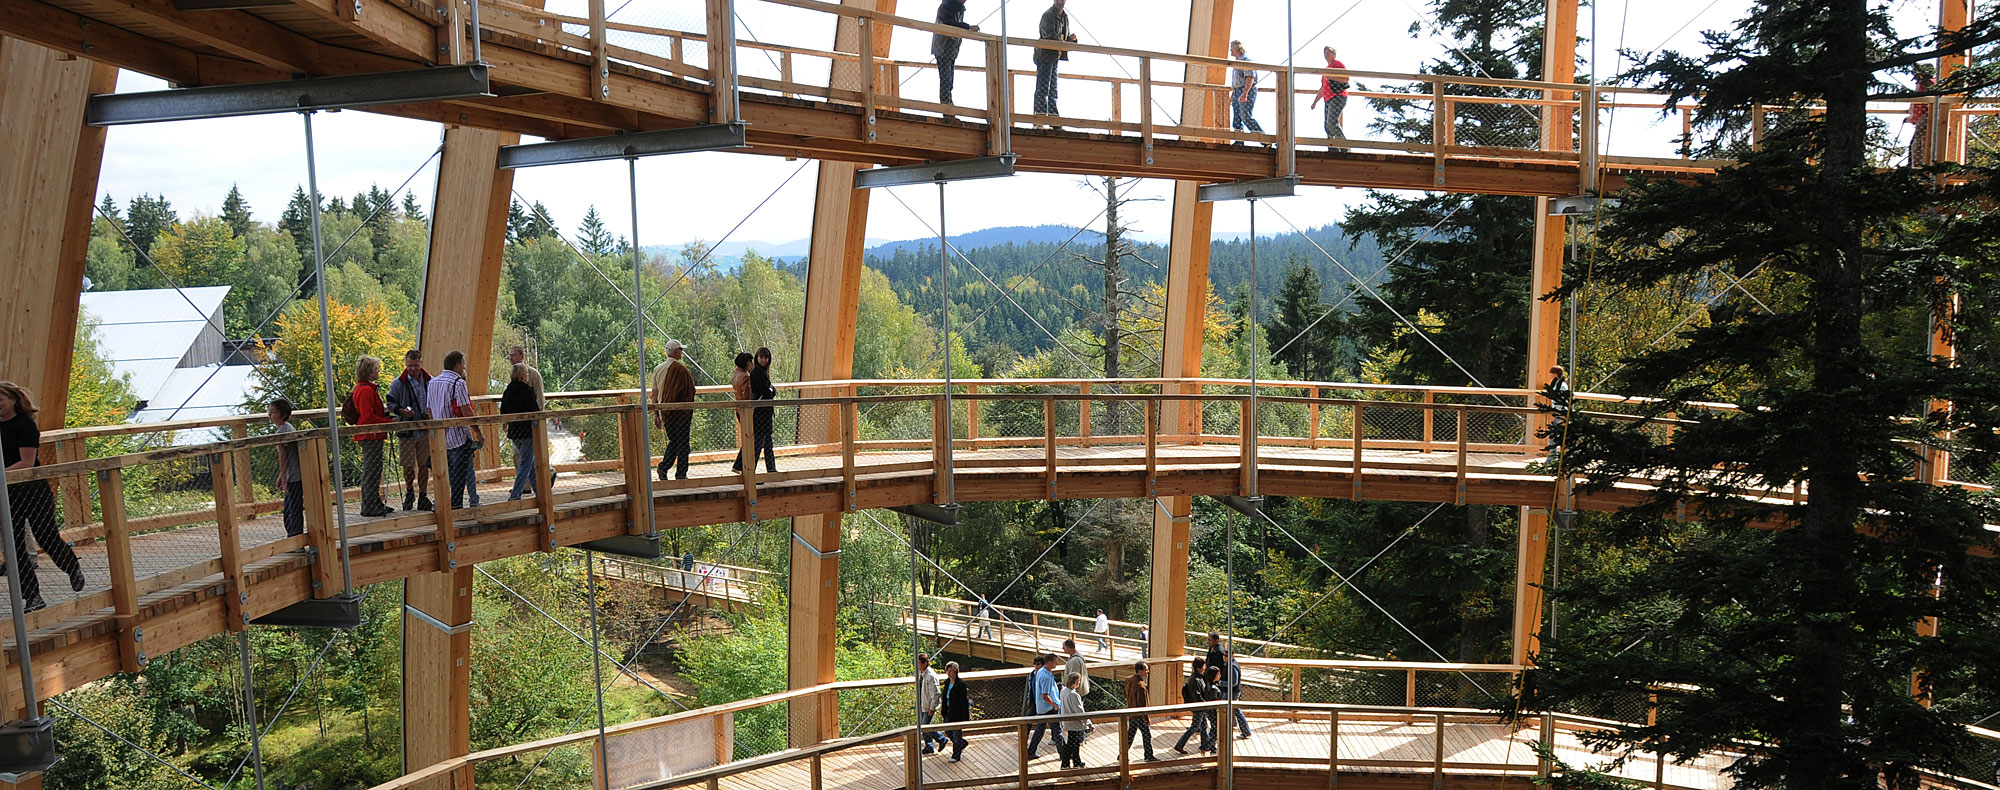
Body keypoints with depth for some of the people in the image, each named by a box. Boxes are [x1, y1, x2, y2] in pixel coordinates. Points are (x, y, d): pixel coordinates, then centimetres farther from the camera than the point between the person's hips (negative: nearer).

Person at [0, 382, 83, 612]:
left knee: (47, 538, 2)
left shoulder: (25, 425, -13)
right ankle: (33, 597, 7)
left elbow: (27, 463, -19)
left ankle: (74, 569, 31)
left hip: (34, 490, -7)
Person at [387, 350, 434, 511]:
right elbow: (390, 404, 0)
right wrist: (402, 411, -18)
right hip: (406, 430, -2)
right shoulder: (398, 383, -3)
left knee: (424, 465, 6)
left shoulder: (429, 381, 5)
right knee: (408, 465, 1)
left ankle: (423, 497, 16)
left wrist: (432, 411, 0)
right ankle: (409, 492, 26)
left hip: (425, 429, 2)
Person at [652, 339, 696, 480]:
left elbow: (654, 395, 10)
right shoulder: (680, 368, -13)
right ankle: (681, 474, 5)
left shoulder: (657, 369, 7)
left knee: (673, 441, 18)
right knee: (682, 442, 3)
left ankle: (664, 466, 1)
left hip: (664, 410, 6)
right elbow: (690, 390, -11)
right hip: (681, 411, -6)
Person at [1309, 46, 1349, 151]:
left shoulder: (1338, 64, 1)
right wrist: (1315, 101, 28)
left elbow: (1346, 79, -13)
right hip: (1328, 100, 9)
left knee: (1332, 122, -22)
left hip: (1338, 97, -9)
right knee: (1328, 127, 1)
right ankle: (1333, 150, 0)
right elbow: (1323, 88, 31)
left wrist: (1331, 77, -16)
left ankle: (1344, 147, -19)